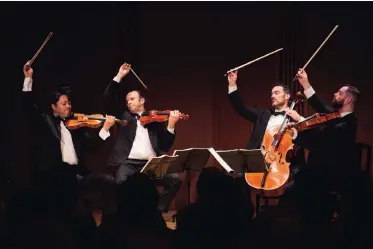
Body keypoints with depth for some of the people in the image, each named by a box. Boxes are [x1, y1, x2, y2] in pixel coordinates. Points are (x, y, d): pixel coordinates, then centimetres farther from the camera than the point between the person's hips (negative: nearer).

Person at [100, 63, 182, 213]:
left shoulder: (155, 120, 18)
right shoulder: (124, 116, 20)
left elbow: (165, 146, 10)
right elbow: (108, 99, 9)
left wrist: (171, 125, -4)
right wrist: (119, 76, 4)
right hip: (128, 163, -1)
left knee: (175, 179, -20)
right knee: (121, 181, -33)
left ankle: (157, 210, -6)